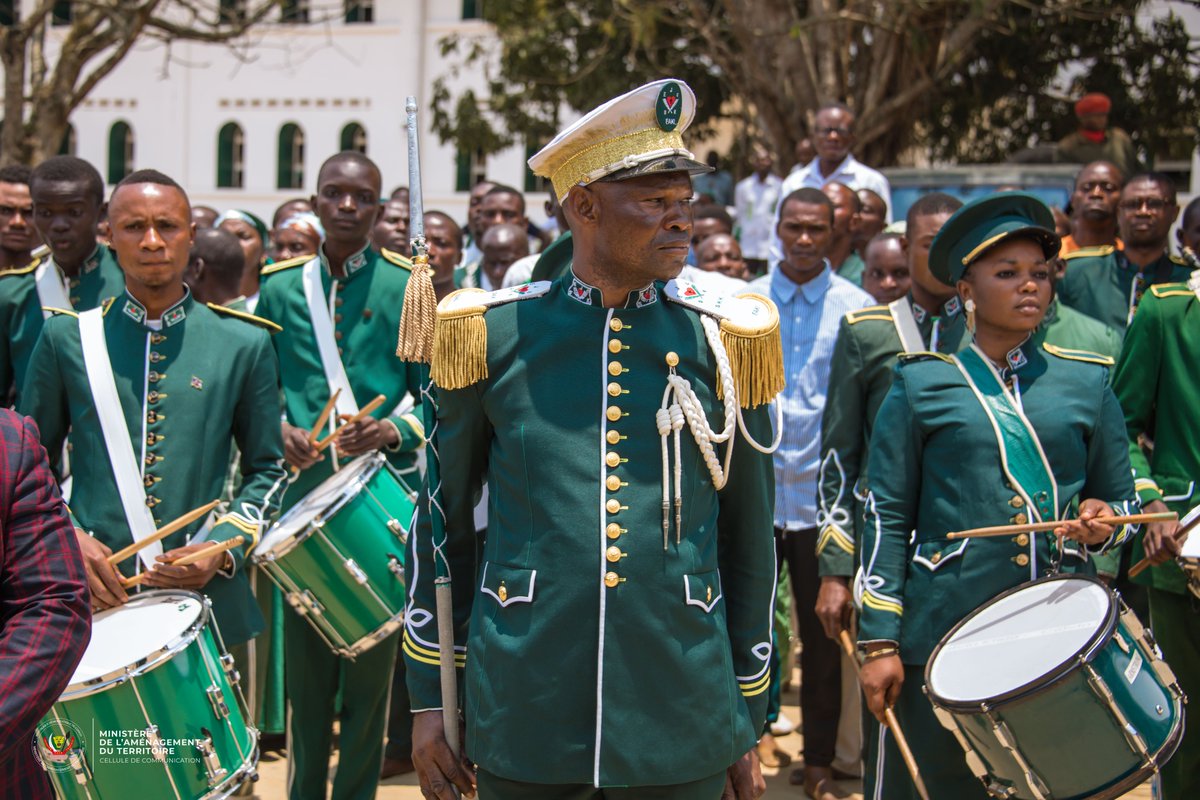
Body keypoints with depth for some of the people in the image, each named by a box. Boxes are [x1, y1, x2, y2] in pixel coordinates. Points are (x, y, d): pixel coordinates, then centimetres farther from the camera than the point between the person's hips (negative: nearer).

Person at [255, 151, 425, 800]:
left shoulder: (408, 287, 0)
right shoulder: (279, 287, 7)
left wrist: (391, 431, -18)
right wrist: (278, 430, -7)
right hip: (303, 499, 2)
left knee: (371, 664, 7)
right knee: (305, 665, 10)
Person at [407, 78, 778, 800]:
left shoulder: (722, 340, 2)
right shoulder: (493, 332, 0)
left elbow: (750, 541, 7)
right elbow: (442, 520, 7)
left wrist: (749, 721, 8)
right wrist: (428, 698, 6)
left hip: (683, 721, 1)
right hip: (523, 715, 0)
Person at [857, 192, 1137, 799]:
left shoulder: (1087, 382, 11)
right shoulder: (922, 385, 4)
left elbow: (1121, 498, 16)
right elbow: (887, 517, 1)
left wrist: (1102, 522, -8)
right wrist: (878, 642, -4)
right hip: (942, 640, -2)